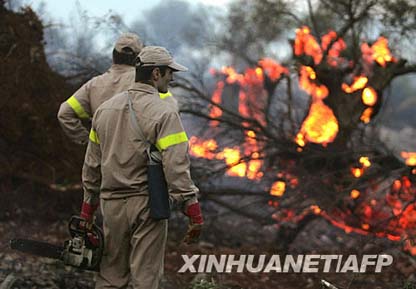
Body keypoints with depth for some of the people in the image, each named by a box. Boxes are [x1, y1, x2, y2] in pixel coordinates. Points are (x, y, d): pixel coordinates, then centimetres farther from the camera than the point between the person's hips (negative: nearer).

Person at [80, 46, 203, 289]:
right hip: (146, 205, -6)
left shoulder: (105, 109, 9)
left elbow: (92, 165, 14)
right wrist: (194, 213, -16)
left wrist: (88, 208, 21)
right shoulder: (164, 113, -12)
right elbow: (177, 168, -19)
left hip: (112, 205, 6)